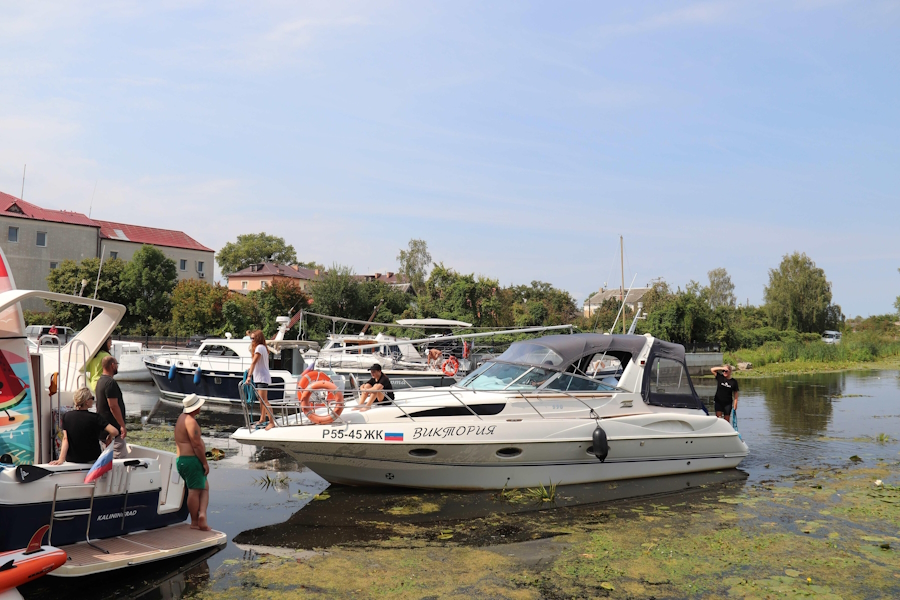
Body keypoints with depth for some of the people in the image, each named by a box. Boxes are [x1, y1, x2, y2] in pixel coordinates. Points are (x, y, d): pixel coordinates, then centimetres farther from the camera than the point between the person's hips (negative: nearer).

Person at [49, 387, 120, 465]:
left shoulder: (66, 416, -3)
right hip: (92, 460, -5)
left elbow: (65, 439, -12)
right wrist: (109, 438, -3)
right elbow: (114, 431, -26)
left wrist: (61, 459, -18)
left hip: (71, 459, 5)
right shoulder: (95, 417, -15)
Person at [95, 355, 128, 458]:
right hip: (113, 426, -11)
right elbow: (113, 406, -24)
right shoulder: (110, 382, -19)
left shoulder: (100, 380, 14)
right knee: (120, 456, -9)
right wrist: (122, 425, -21)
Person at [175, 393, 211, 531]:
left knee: (204, 487, 11)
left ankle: (201, 514, 1)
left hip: (181, 460, 10)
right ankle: (195, 522, -5)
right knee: (195, 490, -6)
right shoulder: (191, 421, -15)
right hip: (192, 459, -10)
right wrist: (205, 462, -13)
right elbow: (197, 445, -19)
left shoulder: (182, 417, 17)